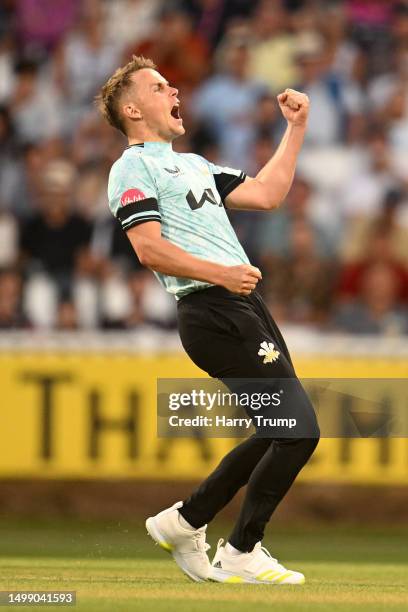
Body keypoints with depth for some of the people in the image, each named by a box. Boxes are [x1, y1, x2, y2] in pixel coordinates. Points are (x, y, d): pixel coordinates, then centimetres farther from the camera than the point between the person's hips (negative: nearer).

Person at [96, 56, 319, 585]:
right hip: (213, 313, -9)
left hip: (245, 304, 9)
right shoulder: (134, 167, -1)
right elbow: (149, 247, -14)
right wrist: (220, 274, -24)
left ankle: (185, 522, 20)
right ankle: (241, 555, -2)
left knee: (281, 433, 10)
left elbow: (265, 195, 22)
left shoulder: (194, 164, 28)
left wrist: (296, 128, 21)